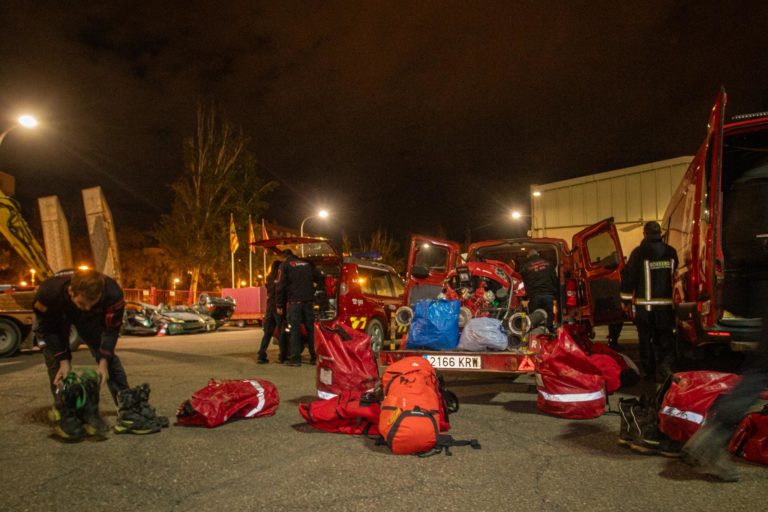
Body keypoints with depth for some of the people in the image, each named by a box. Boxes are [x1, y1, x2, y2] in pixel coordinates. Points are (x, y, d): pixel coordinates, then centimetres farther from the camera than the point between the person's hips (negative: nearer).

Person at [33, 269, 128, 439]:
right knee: (56, 362, -16)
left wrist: (104, 361, -30)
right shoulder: (48, 293, -42)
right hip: (54, 317, -1)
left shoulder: (112, 294, -40)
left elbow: (111, 329, -24)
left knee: (108, 355, -5)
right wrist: (63, 361, -29)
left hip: (91, 318, 1)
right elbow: (50, 329, -24)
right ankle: (66, 417, -8)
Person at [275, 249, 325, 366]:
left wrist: (279, 305, 0)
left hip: (294, 302, -4)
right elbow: (319, 278, 13)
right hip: (309, 301, 4)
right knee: (311, 328, 10)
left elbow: (280, 286, -3)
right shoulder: (307, 263, 15)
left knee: (295, 330, 0)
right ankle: (314, 357, 12)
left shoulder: (284, 265, 3)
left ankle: (295, 358, -1)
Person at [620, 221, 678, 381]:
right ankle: (666, 363, -11)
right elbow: (677, 276, 12)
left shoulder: (639, 252, -9)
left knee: (646, 338, 8)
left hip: (644, 304, -2)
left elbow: (629, 276, -7)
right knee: (665, 336, 12)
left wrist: (626, 300, 1)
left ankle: (649, 372, 13)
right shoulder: (671, 252, 3)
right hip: (666, 304, 3)